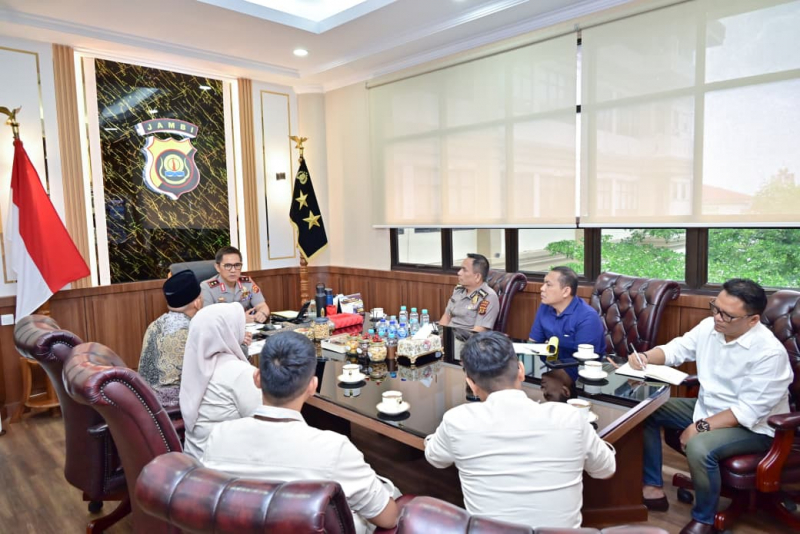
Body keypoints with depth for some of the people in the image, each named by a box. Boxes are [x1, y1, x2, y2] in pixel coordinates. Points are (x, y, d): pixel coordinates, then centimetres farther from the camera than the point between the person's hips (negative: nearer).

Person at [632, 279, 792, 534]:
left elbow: (749, 411, -26)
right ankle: (653, 488, 8)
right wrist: (645, 357, -18)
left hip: (753, 427, -8)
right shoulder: (709, 326, -8)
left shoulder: (770, 353, -27)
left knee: (699, 447, -34)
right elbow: (676, 348, 3)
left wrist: (701, 427, -25)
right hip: (706, 407, 8)